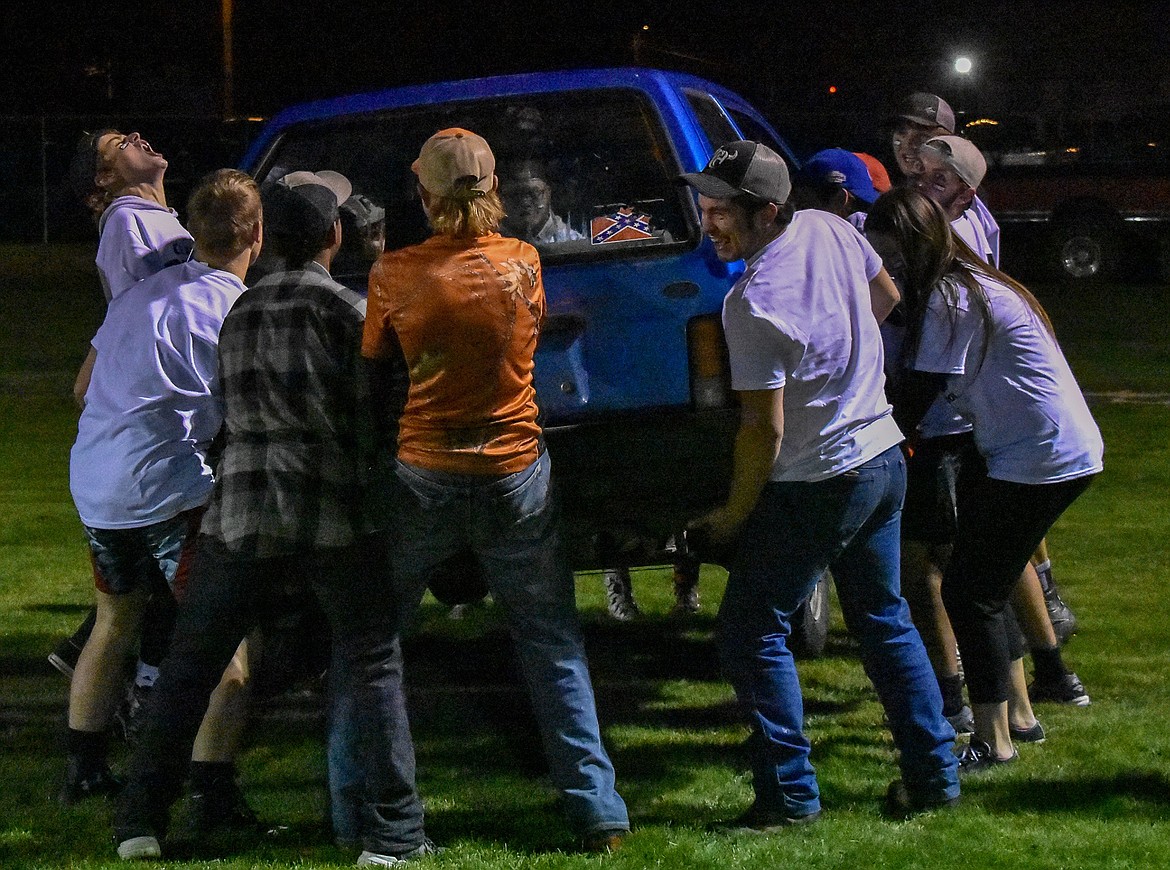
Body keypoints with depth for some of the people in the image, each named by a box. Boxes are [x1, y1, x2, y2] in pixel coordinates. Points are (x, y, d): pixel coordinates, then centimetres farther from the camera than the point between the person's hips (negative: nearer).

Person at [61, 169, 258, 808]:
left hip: (92, 486, 8)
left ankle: (83, 770, 33)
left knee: (115, 623, 26)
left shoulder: (140, 293, 16)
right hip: (168, 490, -8)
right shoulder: (236, 311, -7)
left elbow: (85, 385, 27)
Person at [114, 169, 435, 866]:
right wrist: (377, 488, 15)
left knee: (188, 669, 11)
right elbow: (370, 419, 0)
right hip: (338, 518, -4)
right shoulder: (349, 311, -3)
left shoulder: (240, 316, 12)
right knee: (374, 668, 2)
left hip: (242, 511, 4)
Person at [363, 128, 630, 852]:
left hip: (425, 477, -1)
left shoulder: (396, 275, -9)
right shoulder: (525, 264, -5)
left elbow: (375, 372, 2)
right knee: (554, 648, 7)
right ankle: (598, 813, 2)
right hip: (516, 475, 1)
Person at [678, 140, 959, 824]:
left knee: (752, 631, 0)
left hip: (818, 485, -9)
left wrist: (733, 517, -10)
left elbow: (765, 428, -21)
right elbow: (887, 296, 17)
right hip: (884, 457, 9)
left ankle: (790, 795, -2)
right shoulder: (829, 230, -2)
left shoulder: (754, 304, -25)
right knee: (884, 618, 20)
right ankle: (934, 775, 23)